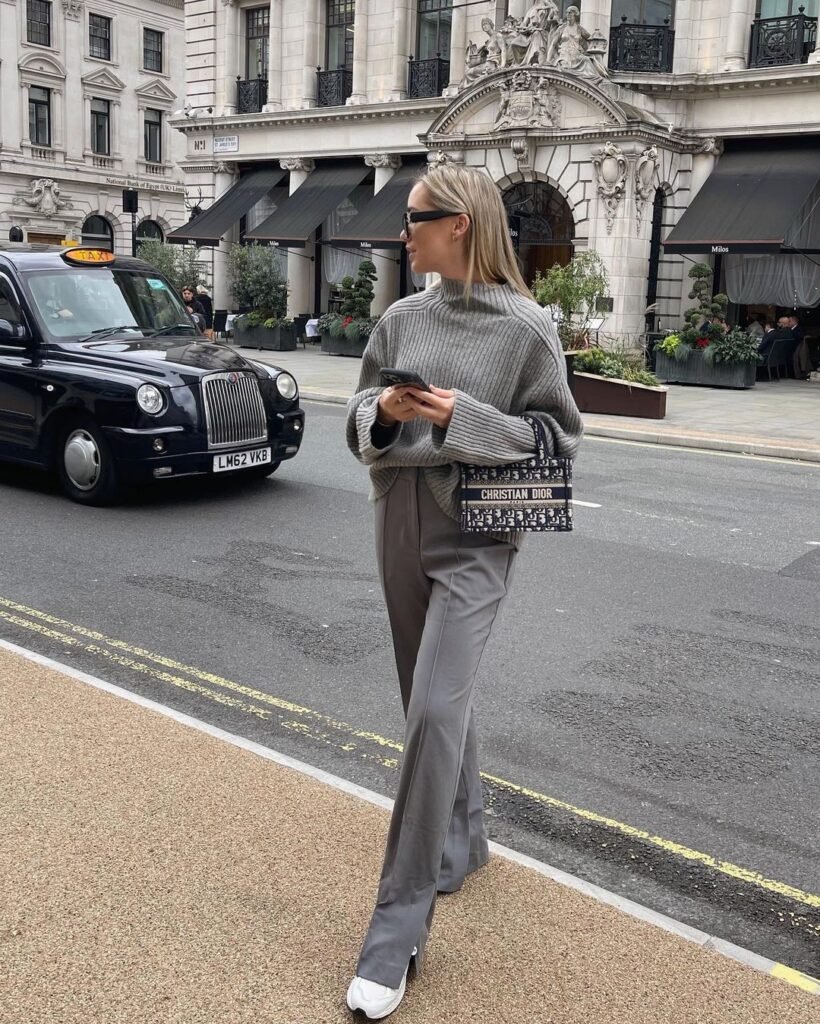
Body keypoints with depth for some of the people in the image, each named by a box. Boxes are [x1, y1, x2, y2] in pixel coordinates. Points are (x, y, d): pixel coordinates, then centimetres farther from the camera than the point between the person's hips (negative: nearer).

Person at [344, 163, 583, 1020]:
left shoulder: (525, 327, -7)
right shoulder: (402, 318, 7)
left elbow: (557, 433, -5)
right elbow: (360, 412, 12)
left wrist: (465, 417, -18)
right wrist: (385, 409, -11)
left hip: (474, 540, -5)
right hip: (399, 528, 6)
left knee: (435, 711, -12)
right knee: (434, 701, 15)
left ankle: (398, 930, -3)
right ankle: (461, 840, 39)